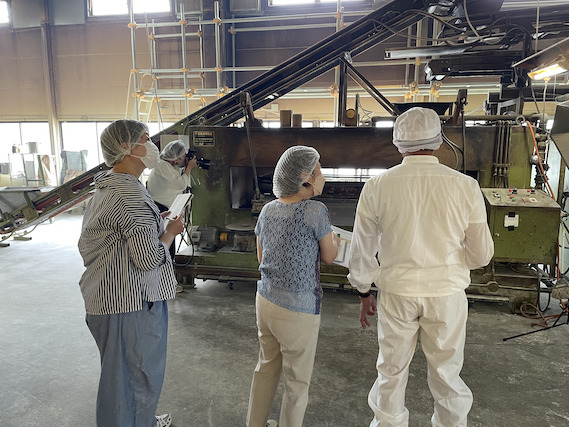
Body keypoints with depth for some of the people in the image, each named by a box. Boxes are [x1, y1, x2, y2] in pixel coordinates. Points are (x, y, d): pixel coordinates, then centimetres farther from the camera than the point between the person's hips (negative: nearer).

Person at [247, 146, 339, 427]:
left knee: (266, 366, 25)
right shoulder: (315, 210, -18)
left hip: (265, 299, 7)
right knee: (297, 380, 14)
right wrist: (333, 239, 15)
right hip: (297, 308, -7)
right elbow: (329, 257, -5)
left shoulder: (267, 210, 1)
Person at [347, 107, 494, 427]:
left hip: (396, 292, 0)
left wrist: (364, 293, 13)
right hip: (447, 294, 0)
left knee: (391, 371, 18)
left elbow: (363, 250, -2)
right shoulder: (466, 187, -10)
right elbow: (482, 254, -2)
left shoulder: (377, 187, -10)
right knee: (447, 374, 19)